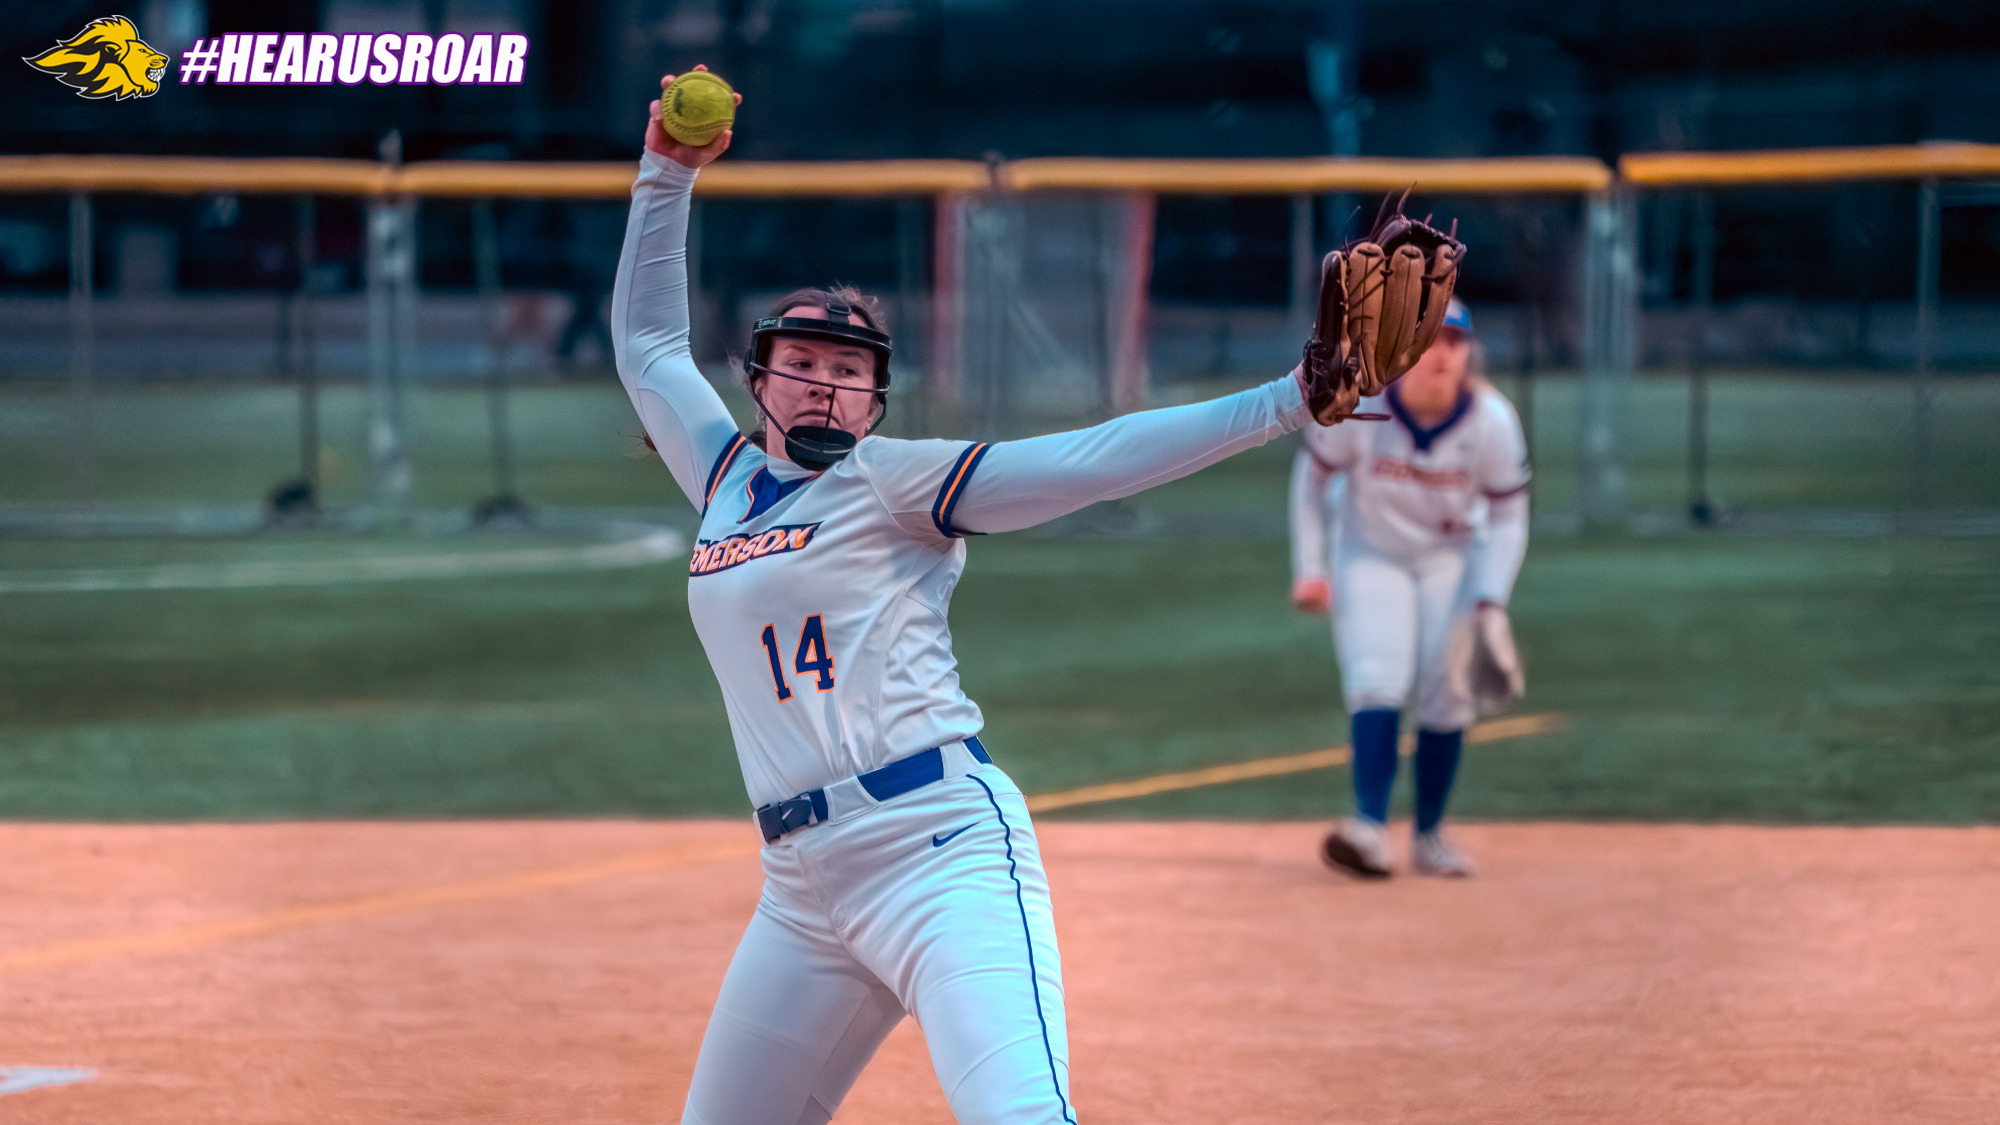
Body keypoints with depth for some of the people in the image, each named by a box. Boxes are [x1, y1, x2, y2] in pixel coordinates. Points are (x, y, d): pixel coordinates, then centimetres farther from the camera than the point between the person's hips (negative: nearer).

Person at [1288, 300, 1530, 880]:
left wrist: (1490, 604, -18)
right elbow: (1312, 473, -6)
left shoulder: (1492, 420, -20)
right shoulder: (1357, 405, -23)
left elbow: (1508, 518, -9)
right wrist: (1309, 568, -8)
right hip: (1369, 554, -1)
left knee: (1445, 693, -5)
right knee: (1377, 680, -18)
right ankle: (1370, 825, -30)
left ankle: (1429, 834, 8)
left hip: (1451, 557, 1)